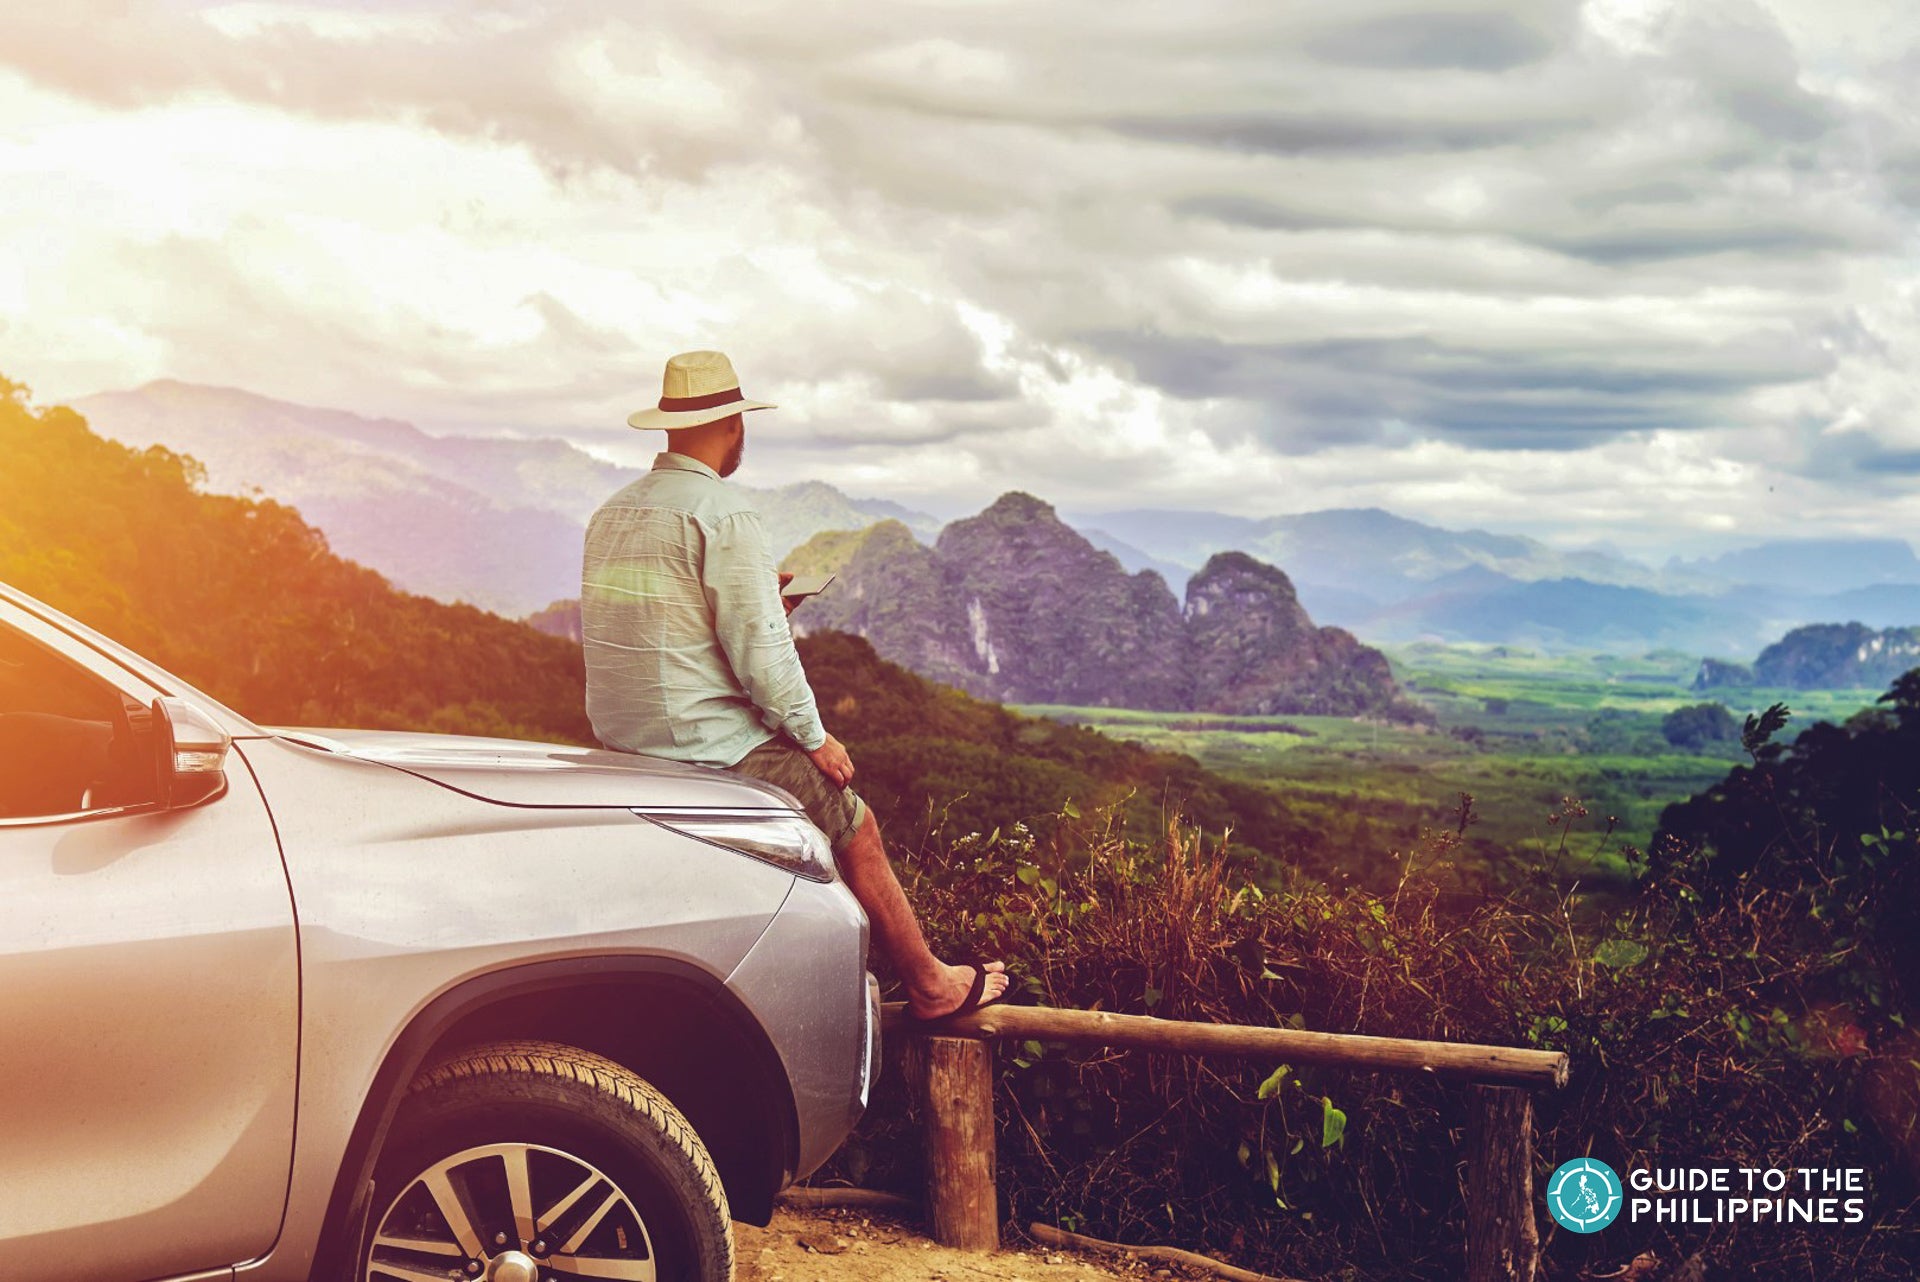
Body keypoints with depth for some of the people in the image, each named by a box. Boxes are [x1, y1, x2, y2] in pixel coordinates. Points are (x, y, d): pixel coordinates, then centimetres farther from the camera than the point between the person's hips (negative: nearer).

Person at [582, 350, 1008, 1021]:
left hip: (622, 738, 9)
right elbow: (759, 650, -18)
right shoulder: (723, 513, -16)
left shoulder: (613, 511, 10)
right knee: (855, 830, 9)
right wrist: (814, 738, -5)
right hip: (707, 740, -9)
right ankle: (932, 987, 20)